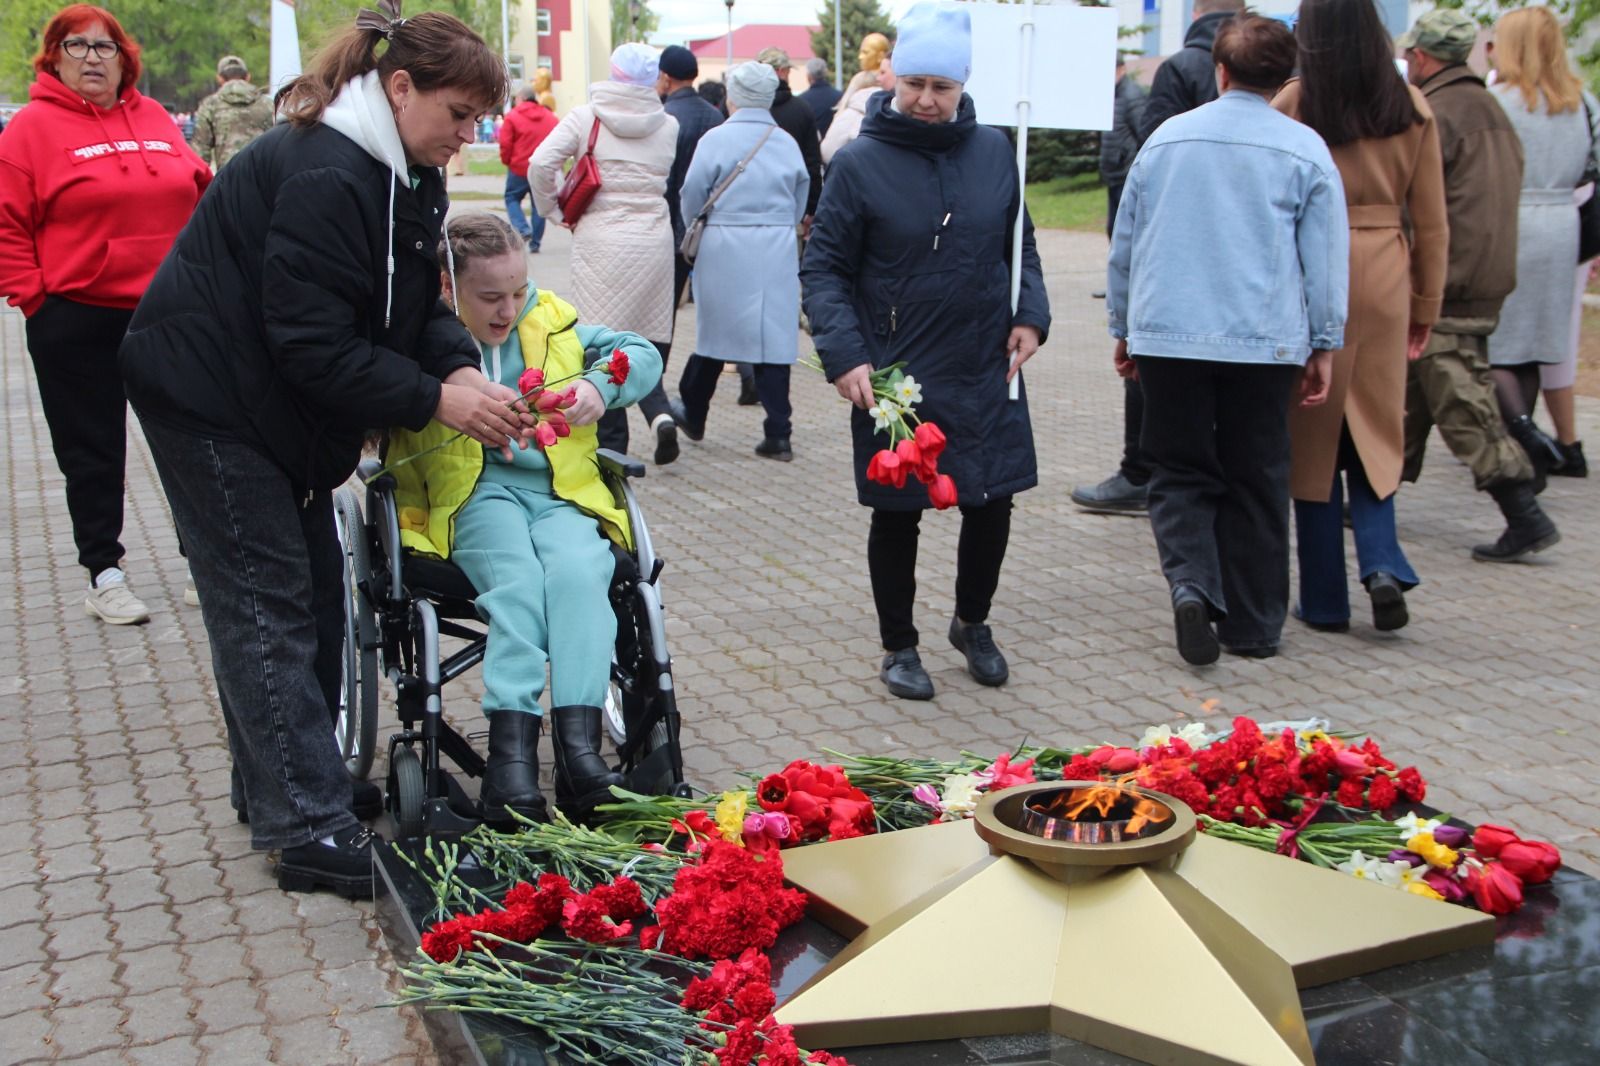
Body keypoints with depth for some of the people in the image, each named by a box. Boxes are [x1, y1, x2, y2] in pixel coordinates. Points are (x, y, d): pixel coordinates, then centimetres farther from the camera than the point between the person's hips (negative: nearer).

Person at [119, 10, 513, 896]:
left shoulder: (404, 174, 4)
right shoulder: (322, 176, -27)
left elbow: (416, 304, 7)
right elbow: (313, 343, -29)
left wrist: (462, 367, -12)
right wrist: (435, 399, -28)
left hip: (277, 402, 10)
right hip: (207, 396, -10)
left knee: (313, 590, 13)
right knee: (267, 605, -9)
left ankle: (276, 784, 25)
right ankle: (309, 830, -5)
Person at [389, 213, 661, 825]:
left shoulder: (551, 319, 15)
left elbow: (643, 356, 16)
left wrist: (601, 386, -6)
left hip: (562, 489, 2)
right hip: (471, 493, -2)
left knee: (577, 572, -30)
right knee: (516, 578, -33)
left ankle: (579, 746, -39)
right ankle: (511, 755, -39)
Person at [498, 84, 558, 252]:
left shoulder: (513, 117, -4)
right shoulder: (550, 117, 8)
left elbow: (505, 144, -7)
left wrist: (507, 161, 10)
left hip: (519, 168, -3)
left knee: (512, 198, 12)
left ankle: (523, 229, -9)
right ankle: (535, 241, 9)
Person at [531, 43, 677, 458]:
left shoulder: (585, 117, -1)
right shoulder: (668, 125, 6)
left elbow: (540, 165, -8)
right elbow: (665, 178, 9)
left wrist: (555, 211, 4)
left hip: (600, 241, -2)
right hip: (655, 238, 2)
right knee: (651, 340, 13)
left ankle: (611, 442, 0)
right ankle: (659, 410, -4)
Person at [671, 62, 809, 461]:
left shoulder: (717, 139, -6)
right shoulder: (788, 143, 5)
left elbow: (691, 199, -2)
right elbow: (799, 205, 11)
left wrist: (693, 234, 17)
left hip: (725, 249, -2)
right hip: (778, 253, 2)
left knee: (716, 331, 11)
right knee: (774, 336, 2)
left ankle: (693, 414, 27)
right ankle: (778, 435, 0)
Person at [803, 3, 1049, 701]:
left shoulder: (993, 152, 3)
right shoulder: (860, 163, -8)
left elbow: (1020, 245, 14)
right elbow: (824, 268, -5)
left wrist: (1030, 314, -2)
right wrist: (844, 355, -17)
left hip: (987, 373, 3)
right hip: (895, 376, -3)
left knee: (992, 504, 11)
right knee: (897, 514, 8)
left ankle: (972, 623, 37)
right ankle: (900, 647, 28)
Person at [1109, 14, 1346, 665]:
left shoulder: (1165, 139, 7)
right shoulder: (1305, 149, 2)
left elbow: (1124, 244, 12)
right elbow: (1327, 258, 3)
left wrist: (1123, 328, 21)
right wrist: (1325, 346, 9)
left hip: (1167, 336, 1)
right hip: (1266, 342, 0)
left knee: (1180, 472, 10)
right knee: (1256, 483, 9)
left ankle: (1191, 582, -14)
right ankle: (1252, 625, 15)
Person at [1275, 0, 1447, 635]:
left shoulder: (1293, 105, -7)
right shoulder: (1411, 108, 3)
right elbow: (1431, 221, 6)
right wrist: (1427, 304, 15)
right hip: (1383, 278, 3)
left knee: (1313, 436, 7)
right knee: (1374, 429, 16)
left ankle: (1325, 601, 12)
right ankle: (1383, 564, -4)